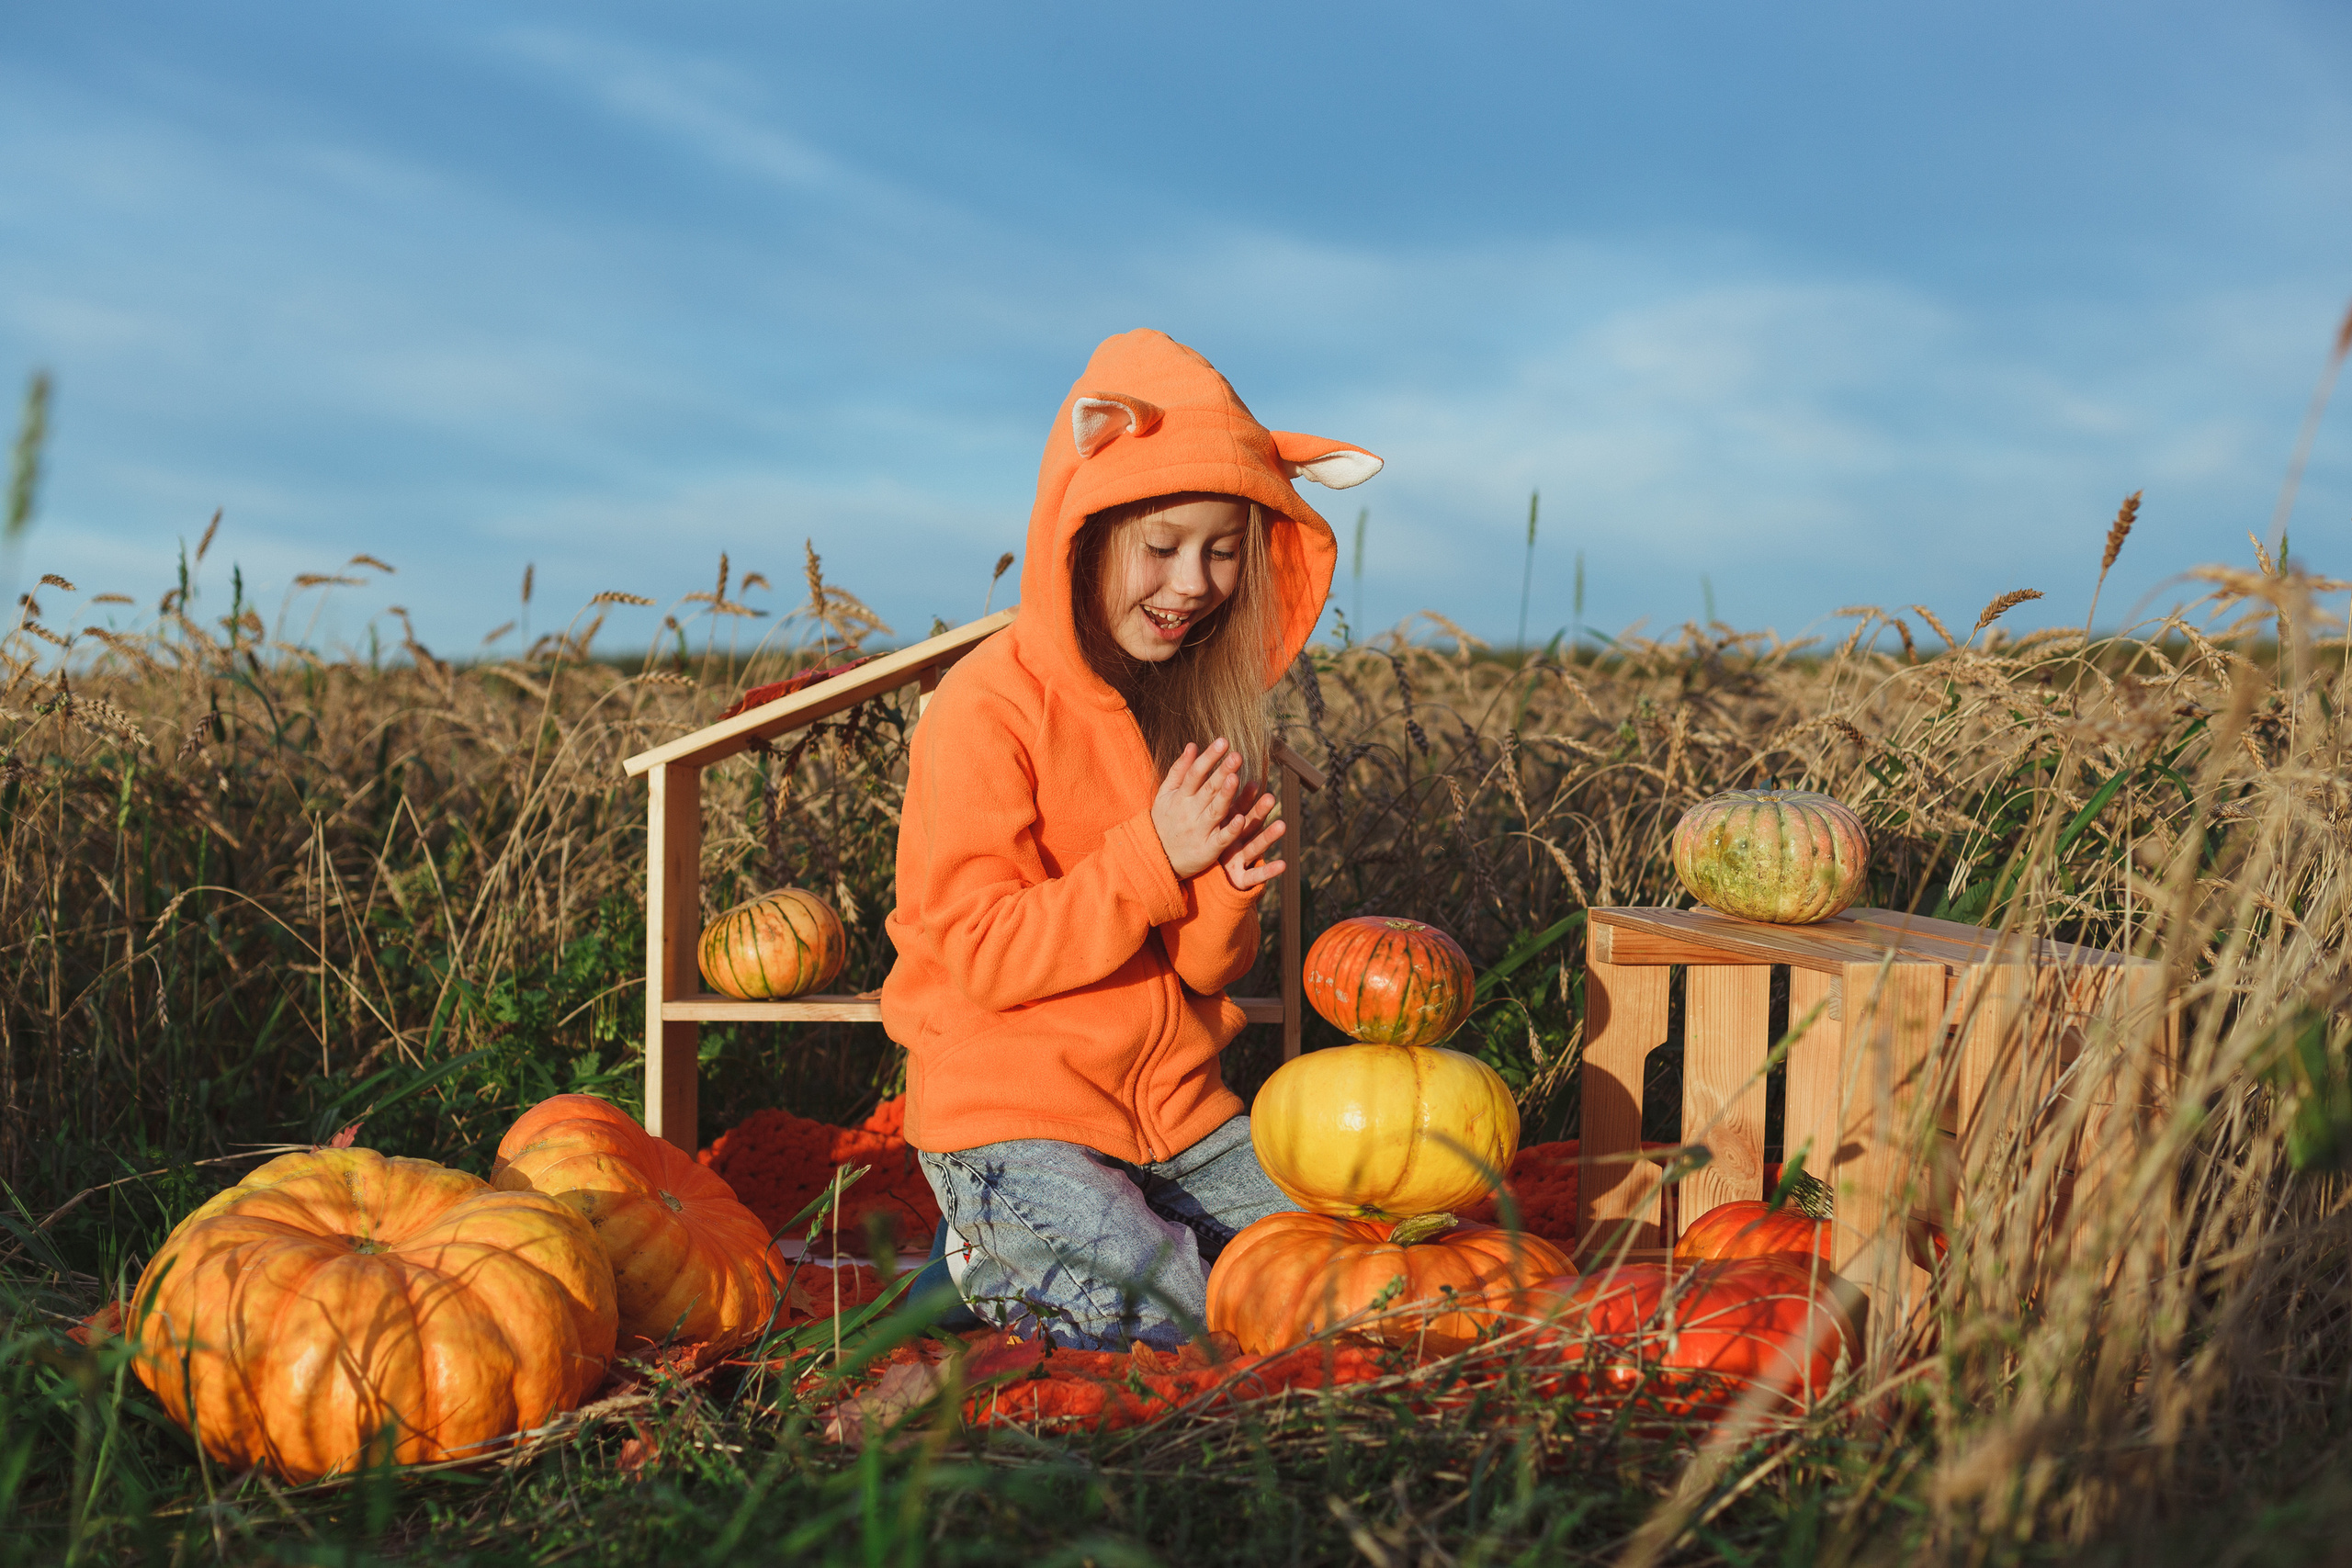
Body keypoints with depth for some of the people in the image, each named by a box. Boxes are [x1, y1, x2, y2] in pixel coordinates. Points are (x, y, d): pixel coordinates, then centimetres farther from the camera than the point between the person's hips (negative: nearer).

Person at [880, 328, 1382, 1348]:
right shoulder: (988, 708, -15)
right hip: (1009, 1112, -7)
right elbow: (983, 954, -18)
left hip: (1173, 1106, 7)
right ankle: (994, 1257, 6)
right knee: (1167, 1321, -22)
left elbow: (1200, 969, 8)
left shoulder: (1203, 707, 7)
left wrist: (1229, 891, -15)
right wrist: (1152, 857, -22)